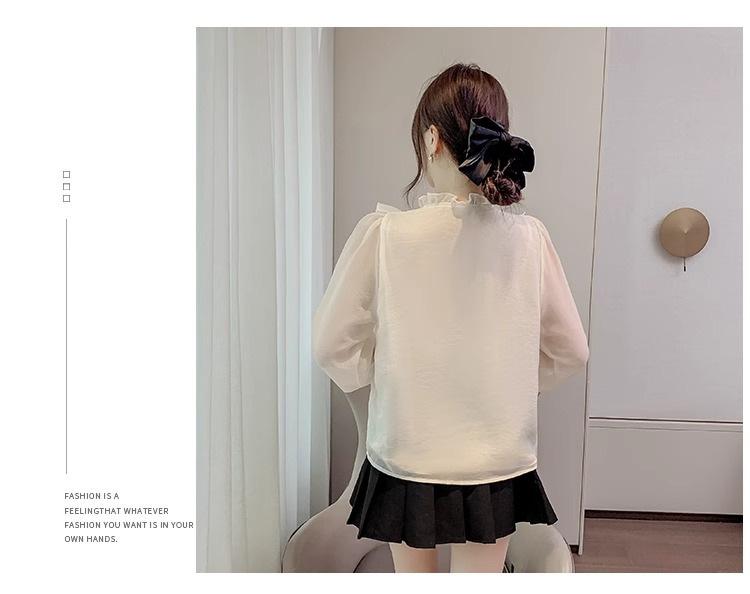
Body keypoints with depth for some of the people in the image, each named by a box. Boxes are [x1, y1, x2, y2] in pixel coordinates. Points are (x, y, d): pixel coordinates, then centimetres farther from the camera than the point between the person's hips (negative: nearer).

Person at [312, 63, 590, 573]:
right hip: (497, 466, 2)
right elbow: (571, 351, -2)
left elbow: (333, 344, -10)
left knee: (413, 576, 24)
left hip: (406, 459, -1)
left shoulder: (383, 233, -18)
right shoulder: (529, 236, -12)